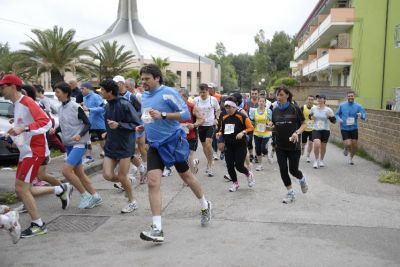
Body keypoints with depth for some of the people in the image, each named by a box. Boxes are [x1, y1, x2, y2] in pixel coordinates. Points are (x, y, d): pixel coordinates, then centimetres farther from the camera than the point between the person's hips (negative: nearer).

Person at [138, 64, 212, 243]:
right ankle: (157, 229, -10)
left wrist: (162, 115, -25)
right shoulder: (144, 96, 8)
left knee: (186, 176, 13)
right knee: (153, 182, -11)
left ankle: (205, 206, 40)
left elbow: (186, 114, -16)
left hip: (173, 141, -5)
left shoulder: (168, 93, -12)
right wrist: (144, 126, 6)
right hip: (154, 145, 5)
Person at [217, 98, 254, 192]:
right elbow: (222, 129, 21)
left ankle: (249, 175, 26)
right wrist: (219, 133, 0)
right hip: (229, 146, 5)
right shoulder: (224, 118, 7)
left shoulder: (241, 116, -11)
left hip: (240, 146, -5)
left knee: (239, 166, -8)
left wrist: (243, 133, -26)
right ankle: (235, 183, 25)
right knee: (229, 166, 3)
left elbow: (251, 128, -11)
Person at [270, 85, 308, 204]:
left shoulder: (295, 109, -9)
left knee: (293, 170, 1)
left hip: (293, 145, -4)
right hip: (280, 146, 4)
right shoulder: (275, 110, 3)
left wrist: (297, 132, -21)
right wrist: (270, 126, -10)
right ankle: (291, 193, 18)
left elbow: (304, 124, -3)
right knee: (283, 170, 2)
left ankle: (302, 179, 37)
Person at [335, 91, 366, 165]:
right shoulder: (342, 105, -2)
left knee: (354, 146, 5)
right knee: (348, 144, -16)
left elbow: (364, 115, -9)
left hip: (354, 128, 1)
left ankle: (351, 158, 33)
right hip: (344, 129, -1)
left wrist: (361, 115, -33)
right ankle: (346, 149, 23)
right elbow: (337, 114, 9)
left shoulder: (358, 106, -4)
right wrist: (339, 119, -13)